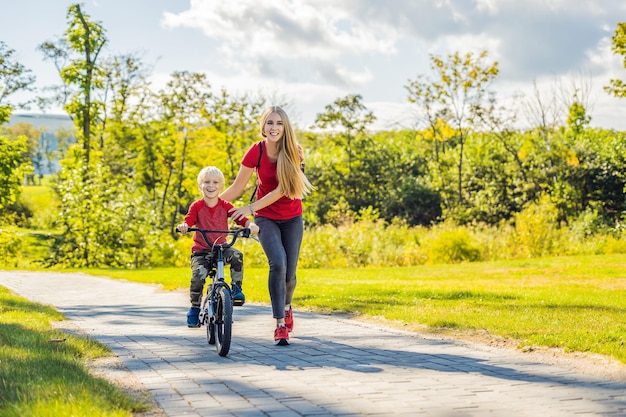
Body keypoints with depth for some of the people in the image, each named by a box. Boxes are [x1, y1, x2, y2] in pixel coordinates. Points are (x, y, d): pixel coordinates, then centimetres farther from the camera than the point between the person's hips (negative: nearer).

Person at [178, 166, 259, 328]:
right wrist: (183, 226, -40)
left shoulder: (225, 206, 3)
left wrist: (251, 225, -30)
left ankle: (236, 288, -10)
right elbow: (189, 221, -16)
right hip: (201, 250, -1)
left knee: (236, 255, -30)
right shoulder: (196, 206, -1)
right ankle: (194, 308, 0)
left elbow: (241, 219, -8)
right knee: (198, 275, -24)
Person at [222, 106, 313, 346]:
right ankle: (280, 324, -19)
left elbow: (280, 190, -20)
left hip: (292, 218, 1)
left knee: (289, 272, 0)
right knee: (278, 263, -24)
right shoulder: (256, 152, -15)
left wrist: (250, 208, -26)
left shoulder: (293, 153, -15)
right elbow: (237, 188, -7)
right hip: (266, 218, -1)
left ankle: (287, 306, 35)